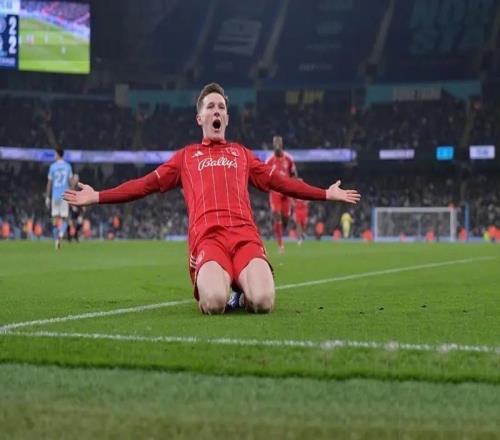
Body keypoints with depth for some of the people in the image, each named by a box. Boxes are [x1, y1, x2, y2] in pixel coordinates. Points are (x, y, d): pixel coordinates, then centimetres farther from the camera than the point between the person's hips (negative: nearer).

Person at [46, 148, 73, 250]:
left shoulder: (53, 166, 0)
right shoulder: (68, 166, 3)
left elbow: (49, 183, 1)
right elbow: (70, 181, 2)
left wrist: (47, 197, 7)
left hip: (55, 195, 0)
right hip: (65, 195, 0)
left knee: (55, 218, 7)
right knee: (64, 219, 3)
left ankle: (56, 240, 2)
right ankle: (61, 235, -24)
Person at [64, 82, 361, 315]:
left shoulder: (241, 153, 31)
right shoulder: (186, 156, 27)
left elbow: (279, 181, 32)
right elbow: (147, 184, 23)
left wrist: (326, 193, 30)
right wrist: (97, 197, 15)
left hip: (245, 235, 1)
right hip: (207, 237, -1)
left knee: (263, 302, -30)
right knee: (214, 303, -33)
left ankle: (242, 283, 6)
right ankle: (212, 283, 5)